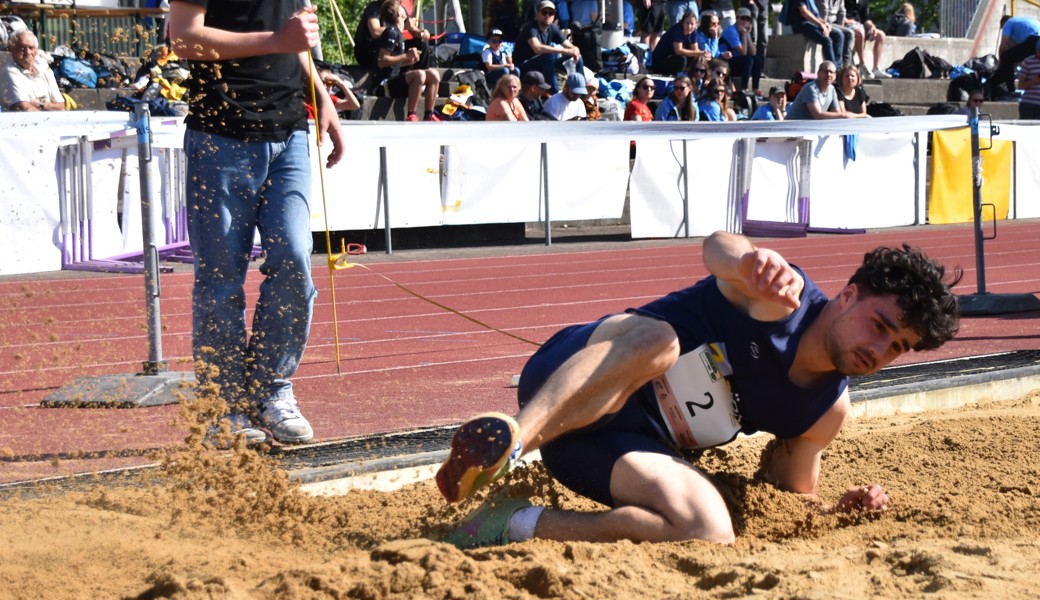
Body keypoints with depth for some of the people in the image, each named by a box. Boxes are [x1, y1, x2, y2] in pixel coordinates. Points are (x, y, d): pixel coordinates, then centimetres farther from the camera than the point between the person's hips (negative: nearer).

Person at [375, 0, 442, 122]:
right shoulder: (391, 32, -11)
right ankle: (411, 116, -30)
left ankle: (429, 116, 4)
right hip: (387, 83, -10)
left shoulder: (398, 34, 18)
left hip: (397, 78, 10)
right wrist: (406, 56, -19)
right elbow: (382, 61, -18)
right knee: (419, 74, -32)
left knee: (434, 74, 4)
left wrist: (409, 60, 6)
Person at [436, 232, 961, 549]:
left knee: (711, 533, -23)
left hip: (630, 446, 6)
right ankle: (508, 441, -56)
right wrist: (751, 260, -58)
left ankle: (520, 525, -19)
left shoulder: (827, 412, 6)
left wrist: (839, 510, -5)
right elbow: (716, 247, -33)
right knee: (656, 340, -38)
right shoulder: (781, 295, -12)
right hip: (569, 377, -6)